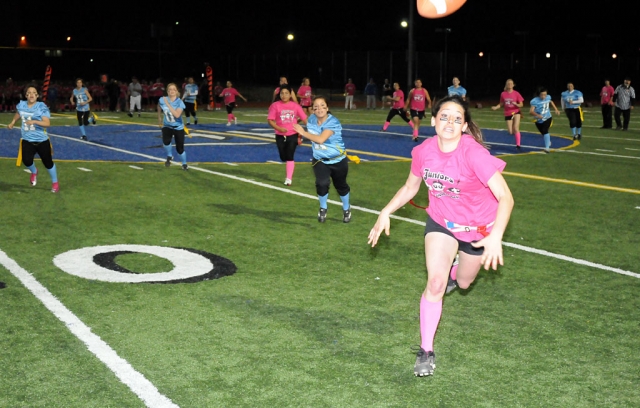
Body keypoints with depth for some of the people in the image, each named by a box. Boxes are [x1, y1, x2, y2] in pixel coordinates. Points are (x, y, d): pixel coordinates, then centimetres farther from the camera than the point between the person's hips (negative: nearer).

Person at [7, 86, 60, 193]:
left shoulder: (42, 107, -15)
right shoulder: (21, 105, 1)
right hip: (27, 140, 3)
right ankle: (34, 172, 19)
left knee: (48, 163, 8)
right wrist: (13, 122, 26)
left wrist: (34, 121, -36)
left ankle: (55, 183, 32)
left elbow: (47, 123, -25)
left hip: (42, 140, -3)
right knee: (26, 160, -18)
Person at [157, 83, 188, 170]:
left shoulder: (179, 102, -20)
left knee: (180, 148, 3)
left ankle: (184, 164, 29)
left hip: (178, 127, -1)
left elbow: (177, 115, -35)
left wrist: (168, 104, -35)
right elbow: (159, 110, 11)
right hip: (167, 126, 1)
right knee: (166, 141, -27)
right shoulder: (162, 100, -12)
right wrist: (160, 120, 19)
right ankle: (169, 157, 3)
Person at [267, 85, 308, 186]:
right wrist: (279, 128, -24)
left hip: (293, 135, -1)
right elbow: (270, 120, -9)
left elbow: (304, 119, 2)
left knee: (290, 156, -8)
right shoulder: (275, 105, -5)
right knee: (283, 157, 9)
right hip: (280, 136, 1)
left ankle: (289, 178, -1)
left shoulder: (295, 106, -1)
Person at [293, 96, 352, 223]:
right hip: (320, 160, 3)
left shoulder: (333, 122, -27)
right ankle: (323, 209, 9)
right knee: (322, 183, -18)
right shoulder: (311, 120, -7)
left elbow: (320, 139, -38)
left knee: (341, 185, 13)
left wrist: (303, 133, -30)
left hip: (338, 160, -3)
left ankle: (346, 209, 41)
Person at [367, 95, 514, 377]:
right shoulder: (423, 151, -17)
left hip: (478, 228, -2)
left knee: (462, 283, 20)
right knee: (435, 283, -15)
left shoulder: (474, 153, -32)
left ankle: (456, 271, 61)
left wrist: (496, 236, -46)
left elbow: (505, 197, -33)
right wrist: (386, 212, -9)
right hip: (441, 221, 2)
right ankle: (426, 351, -2)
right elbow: (410, 188, 3)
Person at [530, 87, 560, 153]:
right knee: (543, 133, 17)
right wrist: (537, 115, -46)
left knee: (545, 131, -22)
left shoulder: (548, 97, -6)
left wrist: (556, 109, 17)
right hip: (539, 120, 0)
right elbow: (531, 111, -29)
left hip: (547, 118, 0)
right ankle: (548, 142, 49)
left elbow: (551, 102, 19)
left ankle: (547, 147, -24)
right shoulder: (535, 101, -21)